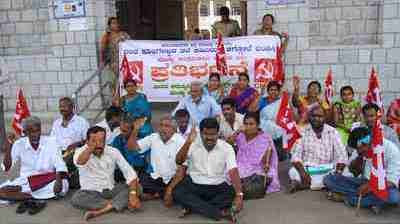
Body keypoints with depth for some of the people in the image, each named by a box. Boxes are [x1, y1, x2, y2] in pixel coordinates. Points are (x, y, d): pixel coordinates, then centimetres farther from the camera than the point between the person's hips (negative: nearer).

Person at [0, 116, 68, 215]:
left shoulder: (50, 142, -9)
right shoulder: (19, 144, -3)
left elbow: (60, 165, -15)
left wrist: (58, 181, -33)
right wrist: (8, 146, -19)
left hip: (47, 181, -1)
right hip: (25, 181, 2)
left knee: (63, 186, -32)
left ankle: (27, 200, -18)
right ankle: (37, 200, -19)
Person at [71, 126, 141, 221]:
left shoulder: (113, 152, -6)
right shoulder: (82, 152, -11)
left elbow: (129, 172, -13)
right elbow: (79, 163, -38)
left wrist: (133, 194, -25)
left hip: (111, 190, 2)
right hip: (90, 192, -2)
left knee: (130, 188, -22)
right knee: (76, 199, -33)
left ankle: (98, 212, -29)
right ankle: (114, 204, -20)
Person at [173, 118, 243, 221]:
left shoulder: (226, 148, -9)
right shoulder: (193, 144, -6)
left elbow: (233, 172, -20)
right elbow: (179, 161, -20)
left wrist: (239, 195, -35)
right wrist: (188, 142, -35)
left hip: (217, 187, 0)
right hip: (193, 185, 1)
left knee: (232, 194, -30)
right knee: (177, 192, -29)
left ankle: (192, 206, -23)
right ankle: (219, 213, -29)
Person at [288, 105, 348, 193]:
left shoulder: (332, 132, 1)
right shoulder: (303, 132, -1)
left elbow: (341, 156, -3)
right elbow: (296, 156, -8)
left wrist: (338, 172, -20)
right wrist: (302, 172, -25)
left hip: (327, 171, 2)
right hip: (307, 169, -2)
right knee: (293, 172, -30)